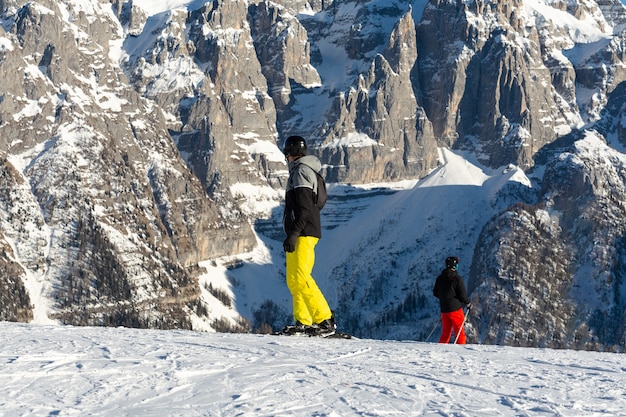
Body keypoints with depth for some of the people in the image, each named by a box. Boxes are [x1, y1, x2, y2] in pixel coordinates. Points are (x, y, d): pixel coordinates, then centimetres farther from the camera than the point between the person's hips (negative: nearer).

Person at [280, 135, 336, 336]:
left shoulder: (301, 171, -10)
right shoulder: (305, 170, 21)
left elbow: (304, 208, -19)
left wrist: (293, 234, -23)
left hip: (303, 234, -11)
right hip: (301, 234, 11)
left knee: (301, 277, -17)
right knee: (293, 280, 10)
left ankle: (325, 321, -21)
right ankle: (303, 322, 11)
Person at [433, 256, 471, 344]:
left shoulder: (440, 278, 6)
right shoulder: (457, 278, -13)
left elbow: (435, 293, 13)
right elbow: (462, 294, -13)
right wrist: (468, 303, 5)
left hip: (444, 309, 6)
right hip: (455, 308, -6)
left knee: (446, 332, 15)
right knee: (460, 332, 1)